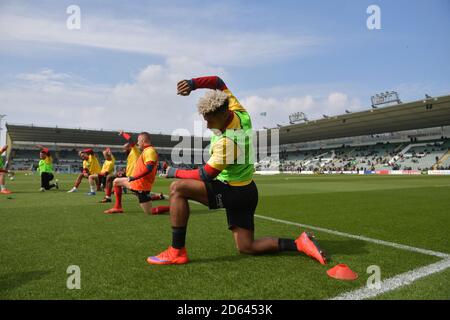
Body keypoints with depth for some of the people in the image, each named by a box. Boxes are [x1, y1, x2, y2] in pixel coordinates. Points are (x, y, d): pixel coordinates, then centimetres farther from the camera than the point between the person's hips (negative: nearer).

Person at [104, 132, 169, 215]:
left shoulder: (150, 151, -19)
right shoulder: (146, 151, 13)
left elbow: (148, 168, -31)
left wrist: (134, 177, -28)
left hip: (141, 186, -10)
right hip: (136, 182, 10)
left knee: (150, 212, -9)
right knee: (116, 181, 22)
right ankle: (118, 207, 22)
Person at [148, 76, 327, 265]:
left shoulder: (225, 141, -28)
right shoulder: (241, 114, -6)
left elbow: (206, 175, -18)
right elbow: (219, 82, 5)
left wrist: (175, 172, -6)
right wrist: (192, 83, -11)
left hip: (232, 192, -9)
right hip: (247, 191, 9)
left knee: (177, 188, -13)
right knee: (246, 247, 16)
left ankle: (177, 252, -11)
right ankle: (299, 244, 8)